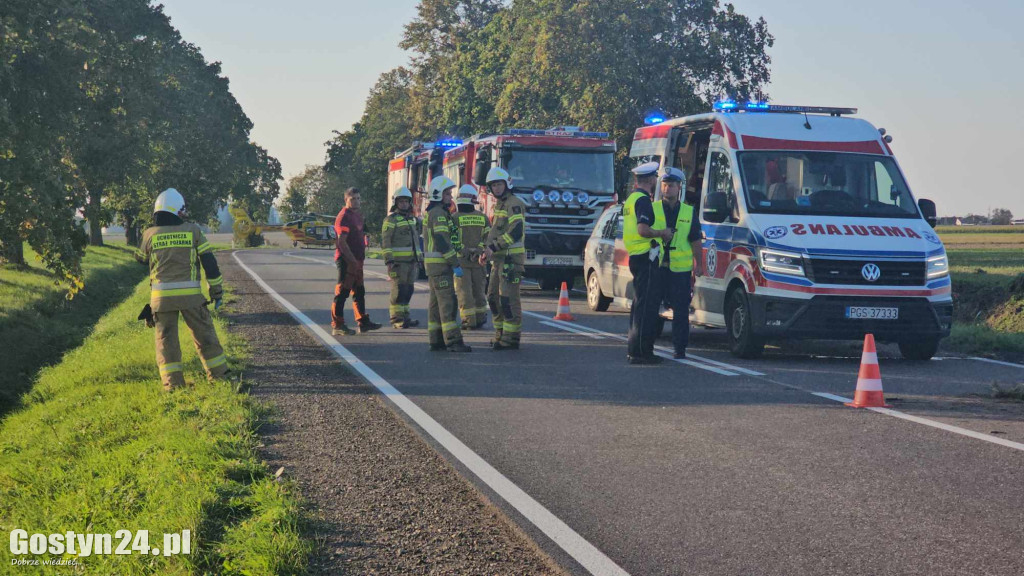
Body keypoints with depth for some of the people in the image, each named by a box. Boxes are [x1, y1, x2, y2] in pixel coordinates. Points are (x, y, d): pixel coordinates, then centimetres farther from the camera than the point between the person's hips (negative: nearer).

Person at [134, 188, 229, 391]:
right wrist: (216, 289, 8)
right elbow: (209, 262, 1)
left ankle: (172, 381, 4)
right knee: (204, 333, 12)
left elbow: (141, 258, 19)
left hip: (161, 296, 0)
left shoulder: (150, 234, 1)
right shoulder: (192, 231, -1)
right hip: (190, 295, 0)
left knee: (166, 338, 8)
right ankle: (218, 373, 20)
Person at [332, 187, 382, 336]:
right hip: (347, 261, -10)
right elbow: (342, 242, -21)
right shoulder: (344, 217, -14)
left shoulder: (357, 215, 16)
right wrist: (353, 261, -22)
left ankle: (363, 323, 23)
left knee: (359, 292, 15)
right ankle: (337, 326, -3)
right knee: (342, 293, -6)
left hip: (356, 260, 10)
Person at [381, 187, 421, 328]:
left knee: (408, 290, 9)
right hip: (398, 261, -7)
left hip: (411, 261, 7)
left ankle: (405, 317, 15)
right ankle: (396, 319, -7)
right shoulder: (391, 219, -5)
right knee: (399, 289, -9)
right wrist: (388, 260, -19)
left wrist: (419, 259, 23)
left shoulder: (412, 219, 18)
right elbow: (385, 241, -12)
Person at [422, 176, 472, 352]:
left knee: (437, 302, 10)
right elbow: (441, 241, -21)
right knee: (448, 302, -14)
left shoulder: (432, 212, 19)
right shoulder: (438, 213, -14)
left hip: (433, 264, 11)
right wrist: (455, 264, -19)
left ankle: (436, 340, 12)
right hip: (440, 264, -11)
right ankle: (453, 341, -18)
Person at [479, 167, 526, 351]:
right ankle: (501, 334, 19)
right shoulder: (498, 205, 21)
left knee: (508, 298, -11)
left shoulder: (514, 204, -10)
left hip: (511, 258, -10)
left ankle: (511, 339, -10)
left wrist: (494, 247, -22)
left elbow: (516, 232, -21)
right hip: (498, 260, 10)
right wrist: (486, 251, 15)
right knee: (493, 297, 12)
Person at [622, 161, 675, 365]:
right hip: (646, 258, -11)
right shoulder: (643, 200, -14)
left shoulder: (631, 198, 18)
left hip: (636, 257, 11)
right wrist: (663, 233, -11)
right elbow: (643, 230, -25)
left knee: (640, 304, 17)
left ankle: (634, 348, 21)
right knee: (646, 305, -9)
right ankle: (639, 351, -9)